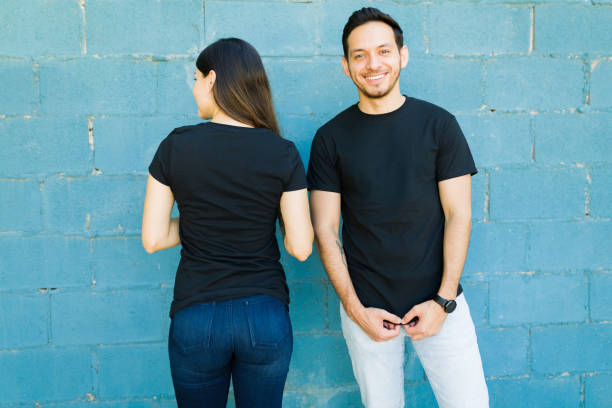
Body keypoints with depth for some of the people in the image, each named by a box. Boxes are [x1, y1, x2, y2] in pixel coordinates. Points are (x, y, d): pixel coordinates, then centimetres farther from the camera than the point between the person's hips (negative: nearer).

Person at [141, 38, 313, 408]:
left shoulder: (175, 146, -7)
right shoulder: (283, 153, -7)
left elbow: (153, 239, -4)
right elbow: (301, 246, -8)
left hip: (195, 317, 0)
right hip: (265, 314, 1)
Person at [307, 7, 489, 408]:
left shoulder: (439, 124, -1)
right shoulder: (331, 138, 0)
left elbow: (458, 215, -2)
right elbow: (325, 230, -1)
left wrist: (443, 300, -8)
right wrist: (355, 309, -7)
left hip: (438, 301, 0)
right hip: (366, 306, 0)